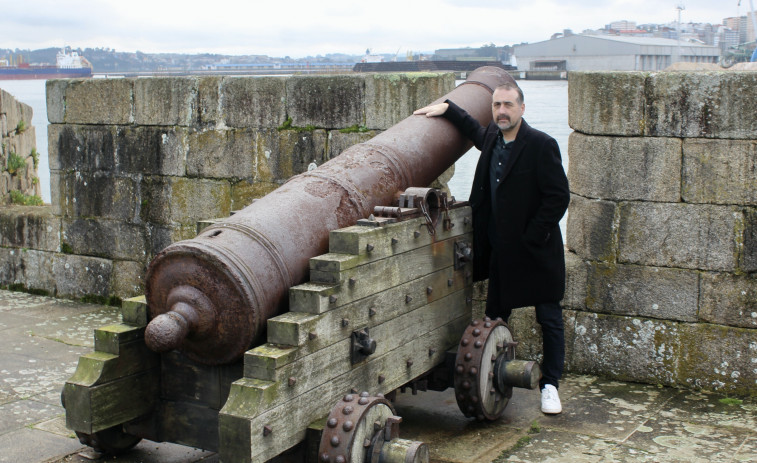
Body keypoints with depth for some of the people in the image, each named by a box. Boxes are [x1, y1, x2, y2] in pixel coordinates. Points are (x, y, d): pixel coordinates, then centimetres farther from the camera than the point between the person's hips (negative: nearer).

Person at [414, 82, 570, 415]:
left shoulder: (541, 145, -15)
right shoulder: (492, 138, 7)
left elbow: (559, 197, -16)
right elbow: (475, 131, 33)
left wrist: (532, 238, -17)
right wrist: (447, 109, 24)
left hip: (537, 251, -6)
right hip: (502, 252, 6)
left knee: (549, 319, 5)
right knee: (494, 317, 12)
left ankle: (550, 386, 16)